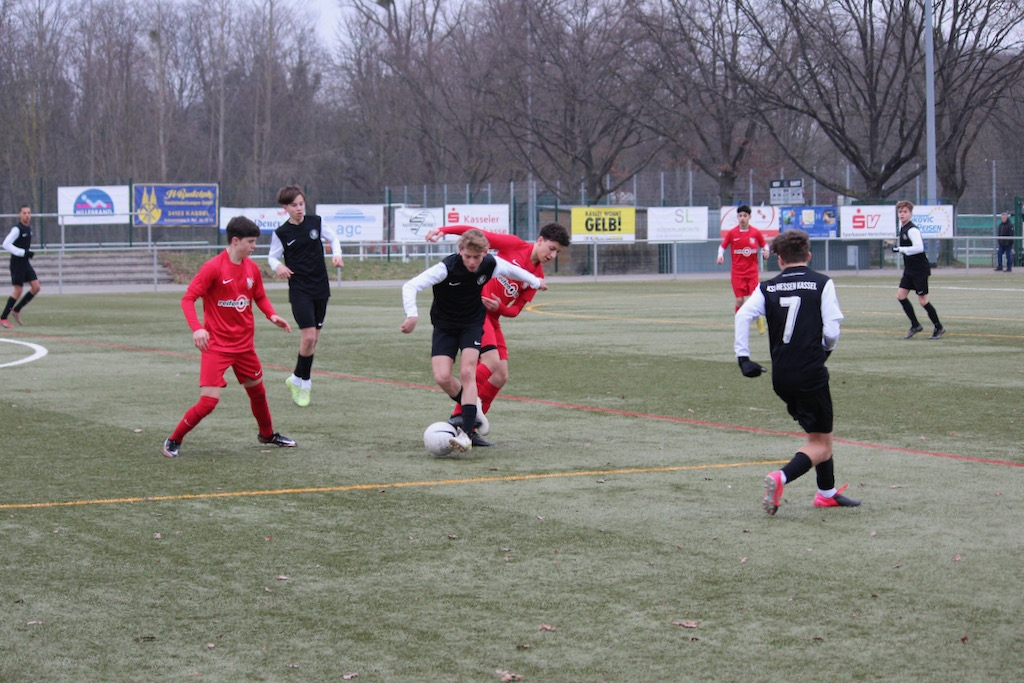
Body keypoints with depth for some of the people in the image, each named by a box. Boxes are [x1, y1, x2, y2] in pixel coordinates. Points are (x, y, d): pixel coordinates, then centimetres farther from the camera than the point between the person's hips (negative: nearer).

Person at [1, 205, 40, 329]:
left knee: (36, 287, 1)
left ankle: (16, 310, 14)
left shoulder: (29, 228, 10)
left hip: (26, 262, 8)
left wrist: (29, 252, 9)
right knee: (18, 290, -7)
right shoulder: (17, 229, -15)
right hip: (17, 262, -8)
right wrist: (23, 252, -23)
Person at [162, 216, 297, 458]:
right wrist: (197, 328, -32)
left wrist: (272, 315, -2)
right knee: (208, 401, -13)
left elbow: (260, 297, 18)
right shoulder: (213, 268, -17)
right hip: (217, 345, -6)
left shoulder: (251, 268, 2)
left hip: (244, 344, 7)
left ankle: (267, 434, 45)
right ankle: (173, 441, 4)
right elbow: (188, 299, -17)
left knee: (257, 391, 21)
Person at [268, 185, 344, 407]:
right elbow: (272, 256, 4)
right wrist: (278, 266, -17)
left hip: (321, 288, 4)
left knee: (314, 337, 8)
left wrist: (336, 255, -3)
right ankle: (303, 382, 2)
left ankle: (297, 379, 25)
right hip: (299, 291, -4)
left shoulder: (316, 222, 1)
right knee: (308, 336, -15)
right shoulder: (282, 233, -5)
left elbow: (333, 237, 16)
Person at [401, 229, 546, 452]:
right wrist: (412, 315, -50)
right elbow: (410, 286, -34)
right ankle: (472, 410, 15)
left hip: (473, 323, 1)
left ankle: (467, 432, -20)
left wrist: (535, 282, 27)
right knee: (442, 377, -14)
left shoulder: (491, 264, -16)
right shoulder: (447, 267, -28)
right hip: (444, 325, -1)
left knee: (467, 373, -17)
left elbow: (513, 271, 9)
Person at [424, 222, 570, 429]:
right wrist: (443, 230, -18)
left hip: (492, 317, 8)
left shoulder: (537, 276, 10)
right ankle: (460, 414, -19)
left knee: (501, 377, 2)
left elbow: (516, 309, 8)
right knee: (492, 362, -23)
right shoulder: (514, 245, -6)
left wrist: (499, 307, -15)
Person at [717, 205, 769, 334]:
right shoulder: (732, 233, 0)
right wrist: (720, 255, -9)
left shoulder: (756, 233, 0)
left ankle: (760, 322, 14)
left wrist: (765, 251, -9)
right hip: (737, 271, 0)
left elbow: (764, 245, 12)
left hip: (752, 271, 0)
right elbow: (722, 246, 9)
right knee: (739, 300, -4)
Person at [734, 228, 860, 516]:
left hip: (781, 376, 5)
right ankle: (781, 478, -22)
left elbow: (743, 316, -9)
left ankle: (827, 492, 33)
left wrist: (743, 357, -5)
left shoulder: (767, 288, 5)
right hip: (811, 371, -5)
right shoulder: (822, 283, -3)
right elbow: (832, 330, -9)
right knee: (820, 443, 2)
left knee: (821, 431, 25)